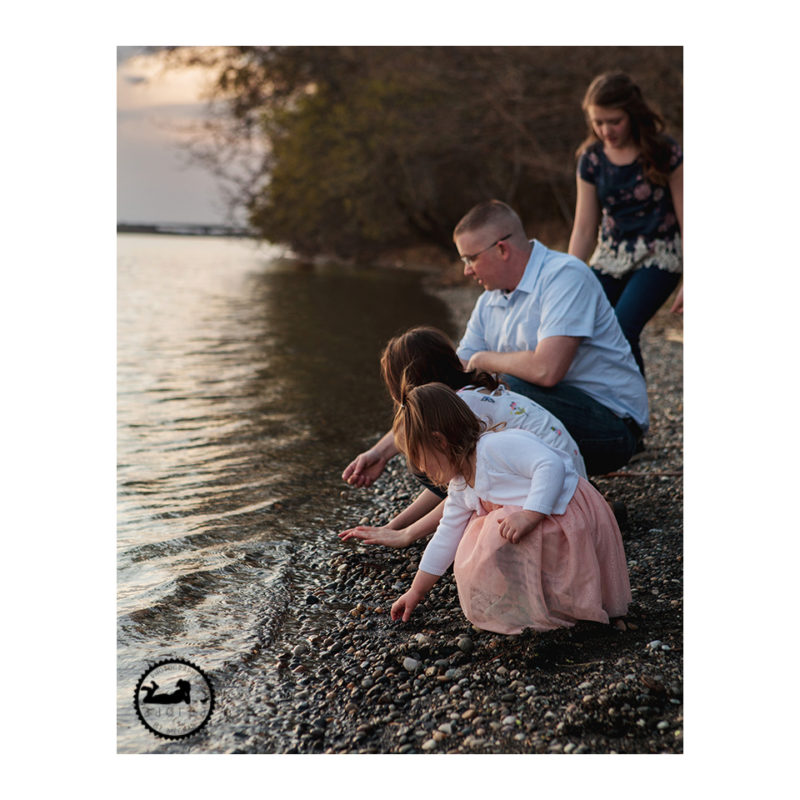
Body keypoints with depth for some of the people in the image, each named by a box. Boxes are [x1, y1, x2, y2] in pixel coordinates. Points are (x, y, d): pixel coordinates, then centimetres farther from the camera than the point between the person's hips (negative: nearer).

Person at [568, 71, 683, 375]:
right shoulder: (592, 159, 2)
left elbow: (685, 220, -4)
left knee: (621, 330, -25)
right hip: (608, 259, 4)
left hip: (656, 258, -4)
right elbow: (584, 228, 7)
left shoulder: (663, 153, -7)